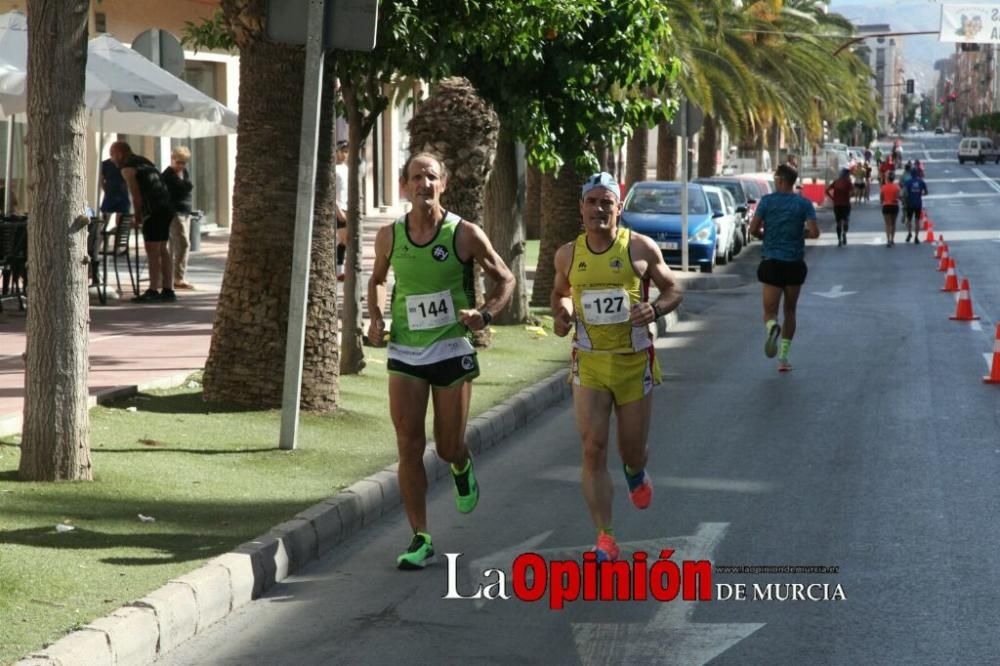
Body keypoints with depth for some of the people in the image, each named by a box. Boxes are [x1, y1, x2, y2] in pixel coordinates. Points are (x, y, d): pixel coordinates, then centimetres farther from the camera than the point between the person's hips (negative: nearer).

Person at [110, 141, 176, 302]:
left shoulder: (128, 168, -4)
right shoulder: (144, 161, 21)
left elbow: (136, 195, -9)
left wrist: (138, 217, 3)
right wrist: (141, 216, 17)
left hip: (154, 210, -9)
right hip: (167, 206, 9)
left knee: (152, 251, -6)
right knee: (163, 250, 12)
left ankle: (153, 291, -8)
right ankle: (168, 290, 13)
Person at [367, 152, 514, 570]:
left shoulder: (465, 235, -7)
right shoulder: (389, 237, 1)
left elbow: (504, 279, 4)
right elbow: (377, 280, 20)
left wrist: (485, 314, -13)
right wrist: (376, 319, 2)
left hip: (452, 350, -2)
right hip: (404, 352, 2)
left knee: (448, 448, 5)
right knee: (409, 448, -5)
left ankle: (462, 469, 44)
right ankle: (420, 539, 2)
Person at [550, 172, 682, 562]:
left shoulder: (640, 248, -6)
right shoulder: (568, 255, 2)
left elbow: (673, 290, 3)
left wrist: (656, 309, -18)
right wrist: (561, 315, -2)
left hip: (634, 362, -1)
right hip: (589, 363, 1)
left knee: (632, 451, 9)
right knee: (593, 449, -10)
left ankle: (635, 472, 49)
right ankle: (604, 538, -4)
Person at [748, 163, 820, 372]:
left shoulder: (767, 201, -2)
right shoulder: (804, 204, -1)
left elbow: (753, 229, -6)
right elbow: (814, 232, -10)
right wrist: (801, 232, 11)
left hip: (771, 261, -1)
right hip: (795, 262, 1)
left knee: (770, 311, 1)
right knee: (790, 311, 16)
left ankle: (773, 327, -35)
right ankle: (783, 357, 14)